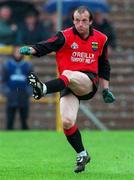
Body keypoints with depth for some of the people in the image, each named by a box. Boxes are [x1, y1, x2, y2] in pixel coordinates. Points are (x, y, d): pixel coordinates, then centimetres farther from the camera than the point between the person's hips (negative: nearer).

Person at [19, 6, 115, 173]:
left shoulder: (100, 39, 10)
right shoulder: (65, 36, 0)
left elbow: (104, 65, 23)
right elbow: (45, 46, -15)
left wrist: (105, 89, 19)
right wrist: (31, 49, -36)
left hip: (89, 83, 0)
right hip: (68, 85, 0)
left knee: (68, 75, -35)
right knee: (67, 121, -17)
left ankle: (43, 89, -60)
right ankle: (82, 155, 3)